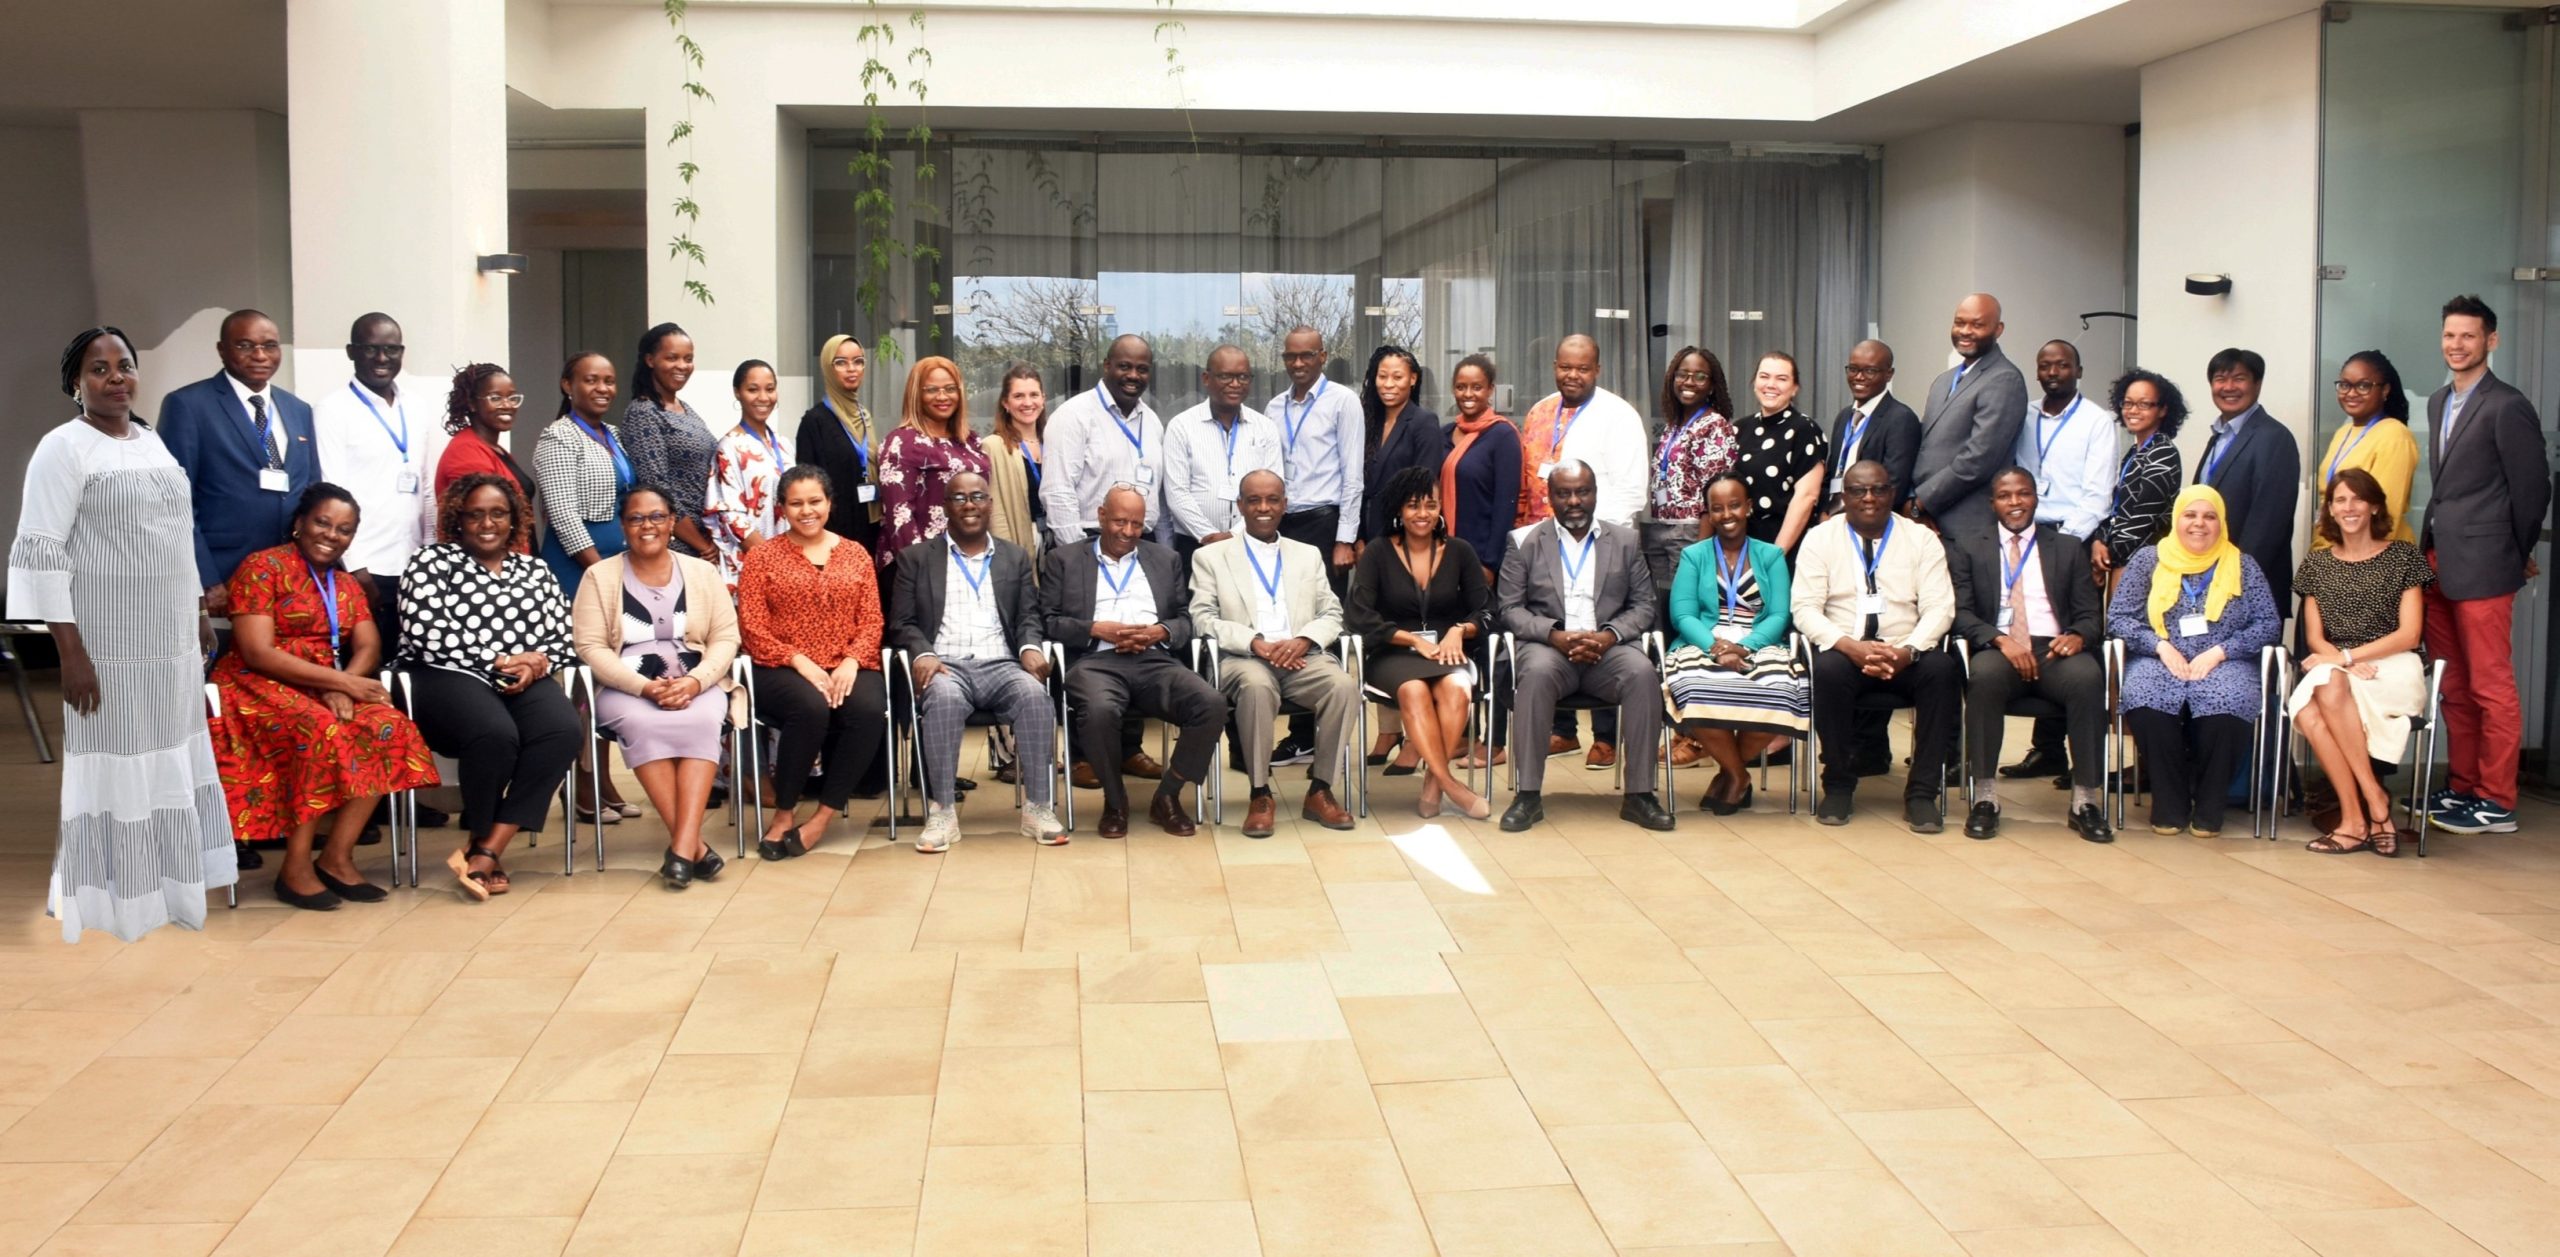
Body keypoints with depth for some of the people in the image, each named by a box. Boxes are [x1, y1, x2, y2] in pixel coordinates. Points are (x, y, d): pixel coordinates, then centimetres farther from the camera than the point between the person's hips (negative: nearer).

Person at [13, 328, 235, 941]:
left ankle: (169, 891, 26)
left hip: (169, 640, 8)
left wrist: (199, 613, 17)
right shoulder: (63, 448, -11)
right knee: (111, 771, -2)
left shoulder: (154, 441, 12)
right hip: (107, 645, -7)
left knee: (168, 764, 14)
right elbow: (38, 553, -17)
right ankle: (110, 915, 7)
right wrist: (70, 652, -22)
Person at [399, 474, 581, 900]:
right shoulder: (432, 562, 6)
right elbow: (426, 635, -7)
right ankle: (481, 841, -8)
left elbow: (562, 637, 14)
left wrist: (536, 664, -8)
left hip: (523, 681, 4)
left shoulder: (534, 570, 19)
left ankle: (486, 850, -26)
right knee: (495, 734, -36)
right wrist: (496, 663, -10)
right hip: (449, 678, -4)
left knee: (563, 731, -29)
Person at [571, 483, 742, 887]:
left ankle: (682, 846, -40)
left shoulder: (702, 572, 11)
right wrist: (644, 686, -16)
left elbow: (725, 639, 5)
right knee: (643, 724, -35)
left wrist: (694, 681, -15)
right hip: (626, 689, -1)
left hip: (697, 687, 1)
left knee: (701, 721, -33)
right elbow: (591, 647, -2)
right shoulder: (600, 576, 6)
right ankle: (694, 844, -32)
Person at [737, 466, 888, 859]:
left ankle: (823, 816, -20)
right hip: (783, 671, -2)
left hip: (846, 668, 2)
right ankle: (784, 814, -17)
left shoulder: (856, 556, 15)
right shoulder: (762, 557, 8)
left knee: (869, 709, -32)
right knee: (811, 708, -36)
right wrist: (800, 662, -15)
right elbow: (752, 628, -1)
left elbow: (871, 622, 8)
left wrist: (851, 663, -12)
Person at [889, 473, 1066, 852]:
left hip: (1000, 664, 2)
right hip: (945, 665, -1)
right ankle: (942, 811, -30)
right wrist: (922, 654, -14)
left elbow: (1029, 616, 13)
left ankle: (1036, 807, -25)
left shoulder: (1016, 557, 20)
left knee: (1035, 694, -32)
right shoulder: (917, 558, 14)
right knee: (944, 698, -37)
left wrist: (1030, 647, -10)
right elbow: (902, 622, 7)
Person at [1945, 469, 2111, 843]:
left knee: (2088, 677, -33)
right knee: (1985, 674, -37)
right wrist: (2000, 639, -15)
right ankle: (1985, 797, -28)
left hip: (2055, 650, 1)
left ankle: (2085, 801, -24)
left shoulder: (2068, 548, 20)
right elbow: (1961, 612, 4)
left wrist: (2078, 636, -11)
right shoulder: (1968, 548, 16)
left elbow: (2091, 614, 13)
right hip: (1998, 651, -1)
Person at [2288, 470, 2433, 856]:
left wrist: (2347, 656, -13)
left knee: (2331, 688, -37)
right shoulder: (2316, 563, 15)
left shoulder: (2403, 557, 5)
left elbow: (2409, 634, -2)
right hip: (2334, 668, 3)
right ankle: (2374, 804, -26)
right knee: (2307, 712, -34)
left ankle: (2357, 819, -28)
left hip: (2392, 667, -3)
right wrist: (2342, 661, -13)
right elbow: (2314, 637, 10)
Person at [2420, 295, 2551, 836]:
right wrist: (2431, 546, 13)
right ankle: (2463, 788, 21)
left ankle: (2496, 803, 4)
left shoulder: (2508, 407, -10)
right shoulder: (2439, 402, 15)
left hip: (2482, 569, -8)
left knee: (2491, 688, -2)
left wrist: (2516, 557, 2)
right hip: (2440, 567, 8)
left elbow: (2533, 489, -7)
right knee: (2454, 689, 13)